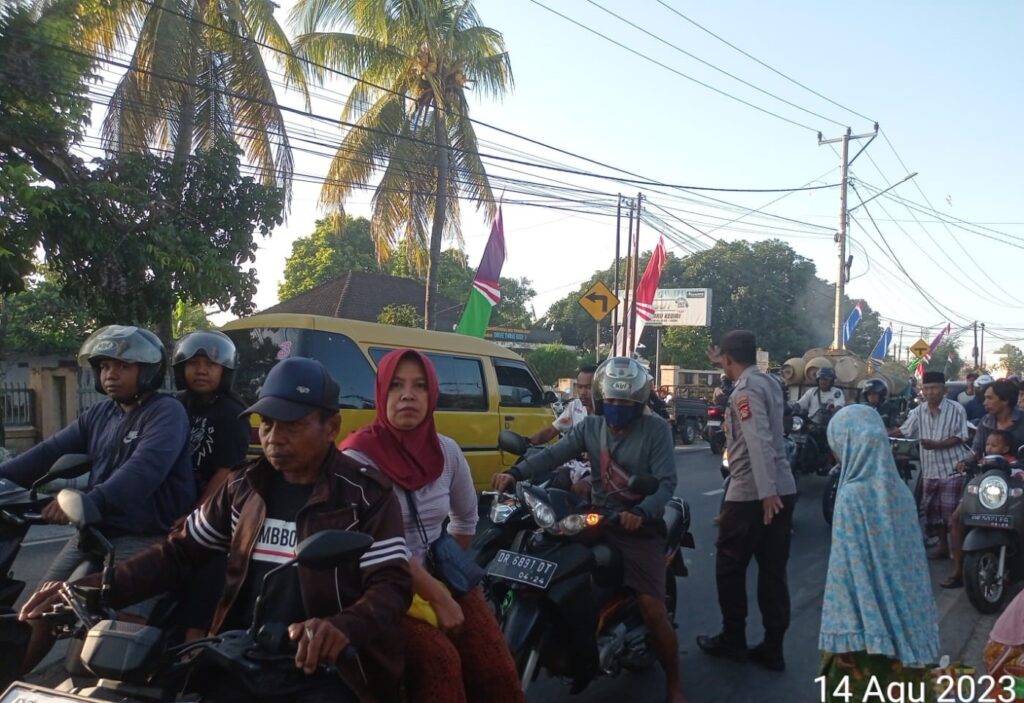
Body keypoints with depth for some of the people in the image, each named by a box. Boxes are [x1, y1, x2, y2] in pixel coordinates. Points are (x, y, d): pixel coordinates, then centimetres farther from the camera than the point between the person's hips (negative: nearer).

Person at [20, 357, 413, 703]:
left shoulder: (367, 495, -7)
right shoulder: (245, 486, 9)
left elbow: (392, 585, -12)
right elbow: (180, 553, 14)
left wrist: (343, 627, -34)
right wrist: (94, 589, 0)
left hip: (325, 671, -4)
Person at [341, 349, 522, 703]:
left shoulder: (447, 451, 3)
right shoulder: (360, 455, -14)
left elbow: (466, 517, 20)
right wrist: (437, 596, -18)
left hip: (441, 577, 5)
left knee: (497, 671, -12)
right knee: (439, 663, -28)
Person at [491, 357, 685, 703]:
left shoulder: (656, 429, -8)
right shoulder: (591, 426, 4)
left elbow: (666, 482, -15)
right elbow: (554, 454, -9)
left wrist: (641, 512, -34)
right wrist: (516, 473, -26)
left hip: (640, 529, -4)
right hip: (600, 522, 4)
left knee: (654, 611, -9)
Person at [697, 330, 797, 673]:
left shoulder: (745, 389, -13)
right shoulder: (768, 381, 12)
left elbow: (758, 441, -25)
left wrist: (766, 492, -29)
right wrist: (721, 362, 45)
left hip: (751, 494, -8)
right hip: (783, 489, 8)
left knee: (729, 567, 8)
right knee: (773, 571, 10)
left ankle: (732, 640, 19)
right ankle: (773, 648, 16)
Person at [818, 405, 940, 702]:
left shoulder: (852, 495, -19)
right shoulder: (899, 488, 0)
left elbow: (849, 568, -19)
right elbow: (914, 558, 7)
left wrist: (844, 630, -15)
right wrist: (920, 621, 16)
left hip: (868, 624, -6)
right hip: (907, 620, 6)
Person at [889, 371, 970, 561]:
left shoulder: (956, 409, -7)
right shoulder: (918, 411, 6)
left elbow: (960, 437, -9)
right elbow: (904, 431, 3)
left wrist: (937, 444, -21)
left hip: (952, 468, -5)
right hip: (930, 470, 5)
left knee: (952, 510, -5)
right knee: (933, 510, 12)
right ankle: (942, 546, 24)